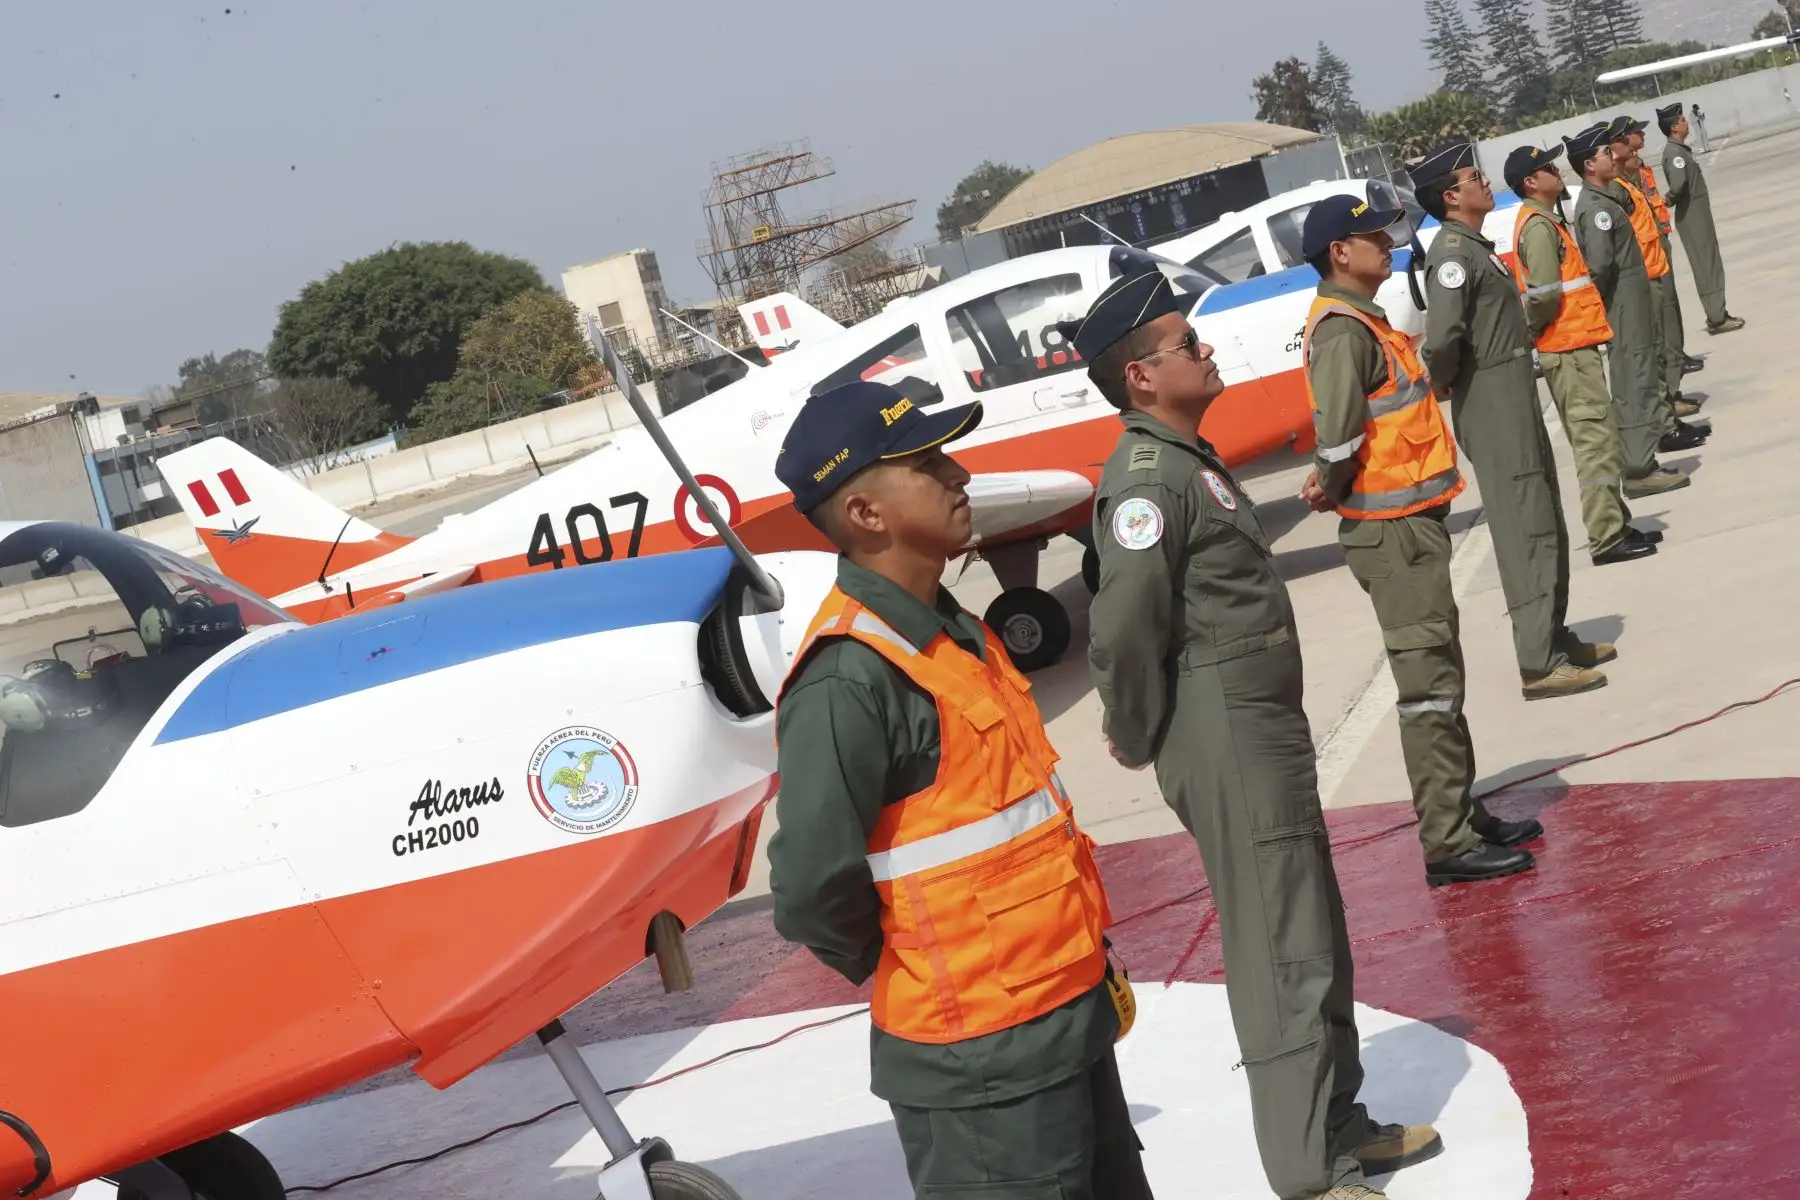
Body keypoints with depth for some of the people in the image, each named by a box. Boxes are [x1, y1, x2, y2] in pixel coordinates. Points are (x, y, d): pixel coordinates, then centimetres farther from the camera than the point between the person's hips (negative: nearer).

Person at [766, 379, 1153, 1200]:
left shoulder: (951, 631, 8)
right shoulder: (847, 678, -22)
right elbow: (811, 893, -24)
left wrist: (1078, 971, 13)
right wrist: (917, 978, -6)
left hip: (1073, 1018, 9)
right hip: (981, 1060, -9)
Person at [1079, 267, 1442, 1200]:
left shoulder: (1186, 461, 14)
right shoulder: (1146, 477, -19)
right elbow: (1124, 630, -26)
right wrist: (1139, 738, -12)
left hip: (1266, 732, 10)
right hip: (1226, 746, -10)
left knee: (1316, 937, 19)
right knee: (1283, 955, -4)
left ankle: (1342, 1125, 32)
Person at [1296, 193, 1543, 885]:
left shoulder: (1362, 322, 15)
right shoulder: (1342, 331, -18)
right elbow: (1338, 433, -26)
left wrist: (1334, 483, 3)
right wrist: (1333, 490, -10)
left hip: (1410, 523, 10)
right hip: (1392, 532, -10)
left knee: (1438, 674, 17)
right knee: (1428, 685, -6)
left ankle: (1463, 815, 26)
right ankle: (1447, 843, -2)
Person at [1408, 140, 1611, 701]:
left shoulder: (1473, 245, 14)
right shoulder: (1453, 251, -17)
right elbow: (1442, 335, -31)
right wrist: (1442, 382, -14)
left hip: (1516, 401, 10)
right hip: (1492, 408, -10)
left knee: (1546, 525, 17)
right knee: (1527, 530, -8)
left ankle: (1554, 636, 29)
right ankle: (1539, 663, -6)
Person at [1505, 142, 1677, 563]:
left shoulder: (1543, 221, 16)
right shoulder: (1538, 226, -16)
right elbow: (1545, 294, -23)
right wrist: (1531, 332, -8)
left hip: (1573, 346, 10)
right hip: (1569, 349, -10)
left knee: (1595, 437, 14)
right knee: (1595, 438, -9)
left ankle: (1616, 524, 21)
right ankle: (1607, 538, -7)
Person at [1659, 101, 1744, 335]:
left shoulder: (1680, 150, 13)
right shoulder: (1674, 152, -20)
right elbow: (1678, 184, -33)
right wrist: (1667, 202, -17)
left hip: (1700, 214, 10)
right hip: (1692, 217, -10)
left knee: (1711, 265, 14)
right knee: (1706, 267, -6)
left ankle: (1719, 314, 21)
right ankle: (1716, 319, -2)